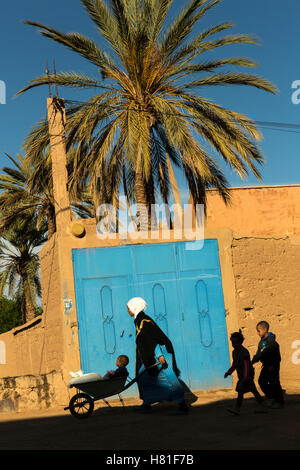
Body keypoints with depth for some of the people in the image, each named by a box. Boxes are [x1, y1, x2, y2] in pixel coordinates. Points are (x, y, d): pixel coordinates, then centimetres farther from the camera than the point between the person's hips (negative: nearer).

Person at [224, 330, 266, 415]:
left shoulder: (244, 352, -19)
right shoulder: (234, 352, 10)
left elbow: (246, 365, -25)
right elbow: (234, 364, 21)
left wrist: (245, 377, -32)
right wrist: (229, 372, 14)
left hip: (247, 375, -9)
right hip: (241, 375, 9)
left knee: (240, 390, -12)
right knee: (253, 390, 11)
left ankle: (237, 408, -10)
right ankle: (261, 407, 16)